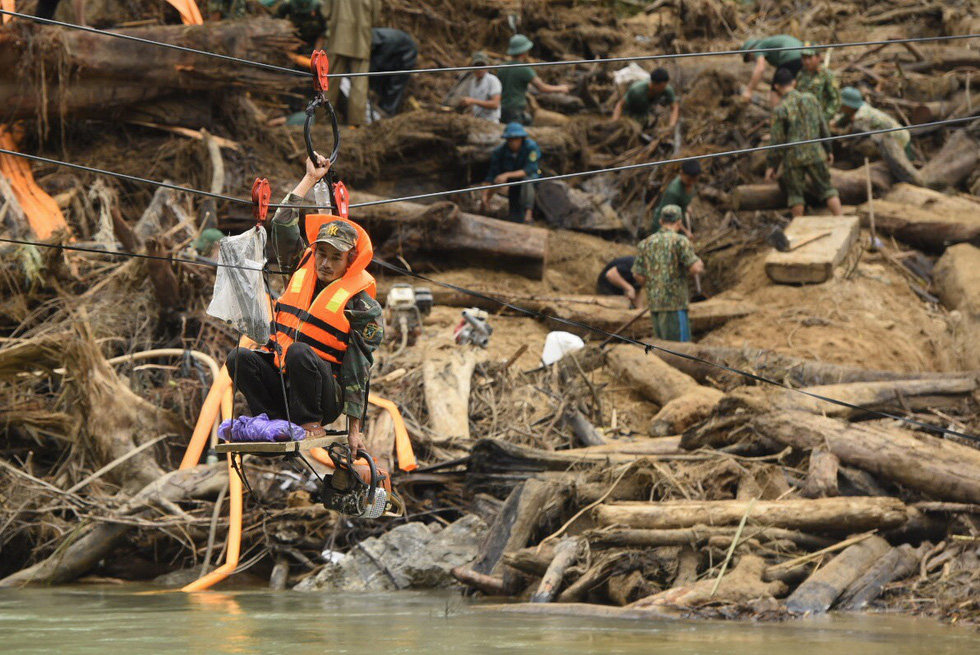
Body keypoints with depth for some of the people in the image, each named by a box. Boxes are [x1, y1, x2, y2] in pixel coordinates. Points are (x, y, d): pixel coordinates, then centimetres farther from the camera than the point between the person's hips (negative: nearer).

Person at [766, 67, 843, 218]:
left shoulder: (780, 109, -12)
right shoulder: (811, 99, -1)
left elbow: (776, 140, -10)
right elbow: (823, 127, 6)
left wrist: (771, 165, -2)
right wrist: (828, 150, 18)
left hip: (793, 156, -3)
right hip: (815, 153, 3)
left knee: (795, 193, 11)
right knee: (826, 187, 10)